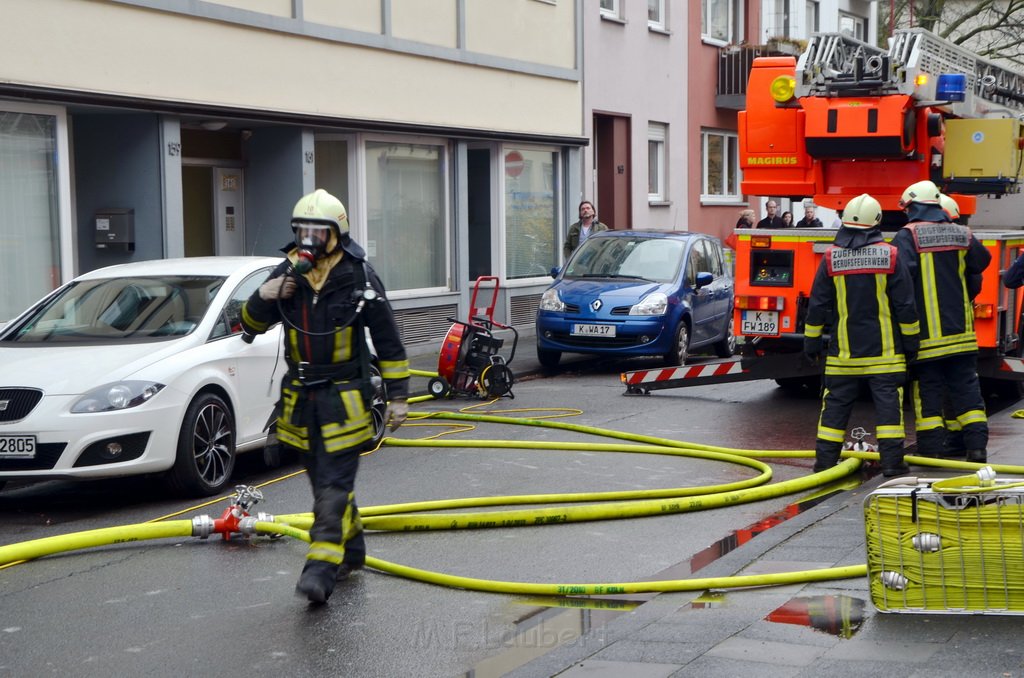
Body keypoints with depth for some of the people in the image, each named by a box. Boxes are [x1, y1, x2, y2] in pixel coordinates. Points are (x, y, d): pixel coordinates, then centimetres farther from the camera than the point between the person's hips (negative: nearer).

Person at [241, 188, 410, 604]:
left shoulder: (359, 279, -9)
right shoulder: (287, 274, 3)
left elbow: (389, 342, -3)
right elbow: (250, 327, 10)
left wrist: (398, 396, -4)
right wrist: (262, 298, -12)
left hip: (344, 398, -5)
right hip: (301, 397, 5)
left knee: (334, 486, -10)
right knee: (324, 482, 15)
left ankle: (321, 570, -14)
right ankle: (352, 552, 33)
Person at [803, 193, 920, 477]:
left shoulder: (831, 257, -2)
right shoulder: (890, 256, -5)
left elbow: (817, 305, 2)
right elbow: (905, 305, -3)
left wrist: (812, 341, 11)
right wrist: (911, 342, 7)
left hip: (844, 352, 1)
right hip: (884, 351, -1)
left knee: (836, 402, 7)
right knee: (888, 401, 1)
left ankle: (825, 459, 9)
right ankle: (891, 462, -2)